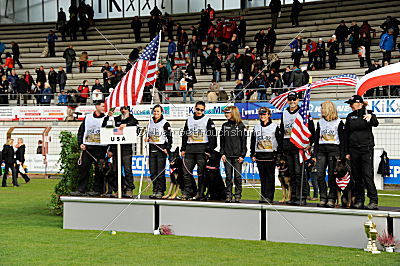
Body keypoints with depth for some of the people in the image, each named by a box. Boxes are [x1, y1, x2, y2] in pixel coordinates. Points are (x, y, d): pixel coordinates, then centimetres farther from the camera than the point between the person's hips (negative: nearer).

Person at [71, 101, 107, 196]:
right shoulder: (88, 117, 11)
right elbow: (81, 131, 14)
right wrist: (80, 143, 1)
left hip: (100, 148, -2)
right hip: (87, 147, 2)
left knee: (99, 169, -1)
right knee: (84, 168, 1)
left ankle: (97, 190, 7)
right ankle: (81, 190, 4)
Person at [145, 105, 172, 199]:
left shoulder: (165, 123, -4)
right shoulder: (150, 122, 13)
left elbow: (169, 137, -5)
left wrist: (167, 148, -15)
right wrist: (147, 138, 4)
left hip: (161, 149, -6)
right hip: (152, 148, 6)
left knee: (160, 171, -7)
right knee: (153, 172, 4)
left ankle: (161, 191, -2)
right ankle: (155, 190, 10)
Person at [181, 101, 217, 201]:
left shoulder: (207, 120, 3)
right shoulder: (189, 120, 16)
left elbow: (212, 136, -2)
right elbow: (184, 135, 20)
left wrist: (209, 150, -9)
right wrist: (183, 149, 13)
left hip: (202, 150, -4)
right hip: (189, 149, 4)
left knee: (201, 173, -3)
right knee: (186, 171, 0)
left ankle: (200, 194, 2)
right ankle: (187, 192, 6)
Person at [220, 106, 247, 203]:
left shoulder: (241, 126, 0)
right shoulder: (225, 126, 11)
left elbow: (244, 142, -2)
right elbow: (222, 141, 12)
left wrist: (242, 155, -8)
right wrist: (222, 153, 1)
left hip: (237, 156, -3)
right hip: (227, 156, 3)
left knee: (238, 176, -2)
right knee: (228, 176, 3)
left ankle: (238, 196, 4)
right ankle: (228, 196, 6)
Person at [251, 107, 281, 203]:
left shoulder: (274, 127, 1)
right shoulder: (256, 127, 14)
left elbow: (280, 142, -1)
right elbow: (253, 142, 18)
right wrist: (252, 155, 12)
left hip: (270, 156, -4)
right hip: (259, 156, 4)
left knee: (270, 177, -4)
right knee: (262, 177, 6)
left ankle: (269, 197, -3)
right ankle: (263, 196, 10)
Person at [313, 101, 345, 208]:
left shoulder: (338, 122, 2)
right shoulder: (320, 122, 16)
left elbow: (342, 140, 0)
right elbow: (316, 139, 16)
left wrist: (341, 156, -7)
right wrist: (314, 155, 9)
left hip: (334, 150, -4)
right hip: (321, 151, 4)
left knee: (332, 176, -4)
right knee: (320, 175, -4)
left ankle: (332, 199, 2)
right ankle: (323, 198, 2)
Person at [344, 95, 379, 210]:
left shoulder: (368, 113, 2)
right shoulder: (350, 116, 12)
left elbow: (375, 124, -17)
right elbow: (346, 135, 13)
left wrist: (371, 118, -38)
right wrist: (346, 152, 9)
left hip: (366, 148, -4)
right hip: (353, 149, 4)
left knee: (367, 174, -12)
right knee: (356, 176, 5)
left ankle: (373, 201, -11)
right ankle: (359, 200, 11)